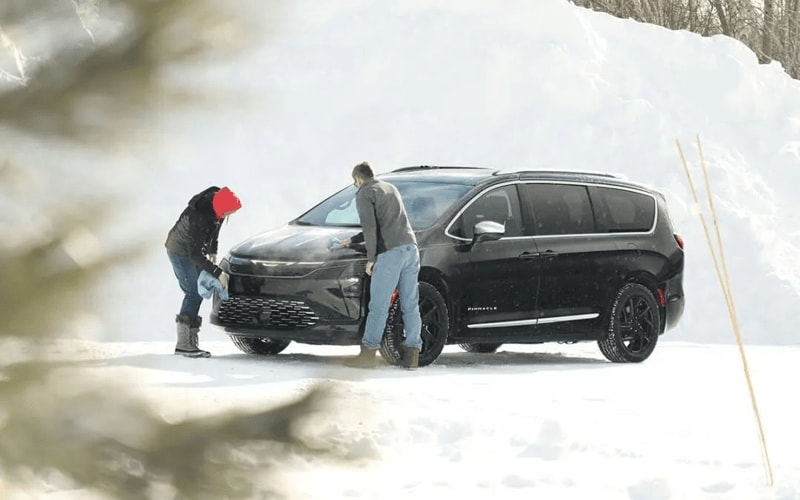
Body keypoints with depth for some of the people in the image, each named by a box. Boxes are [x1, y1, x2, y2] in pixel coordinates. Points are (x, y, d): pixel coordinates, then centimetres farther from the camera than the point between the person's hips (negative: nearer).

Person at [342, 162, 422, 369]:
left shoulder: (364, 194, 2)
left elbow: (370, 226, -12)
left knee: (379, 306, -5)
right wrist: (353, 241, 39)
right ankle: (412, 353, 5)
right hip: (410, 247, 7)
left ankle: (368, 353, -3)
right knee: (410, 305, 6)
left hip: (390, 253, -7)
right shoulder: (390, 188, 27)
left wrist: (371, 258, -9)